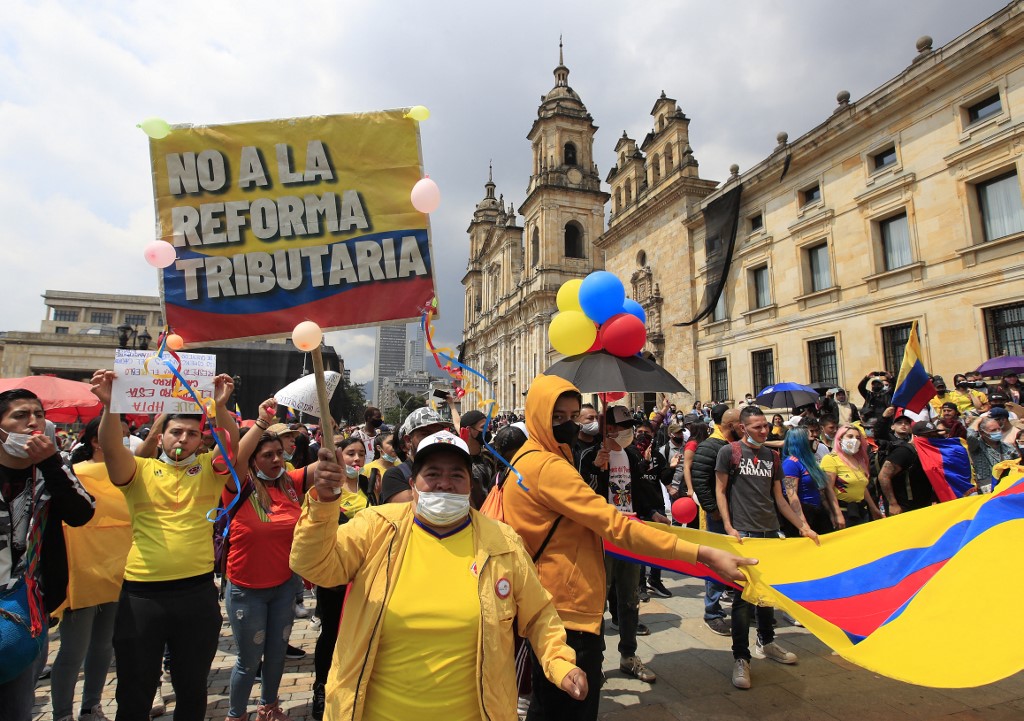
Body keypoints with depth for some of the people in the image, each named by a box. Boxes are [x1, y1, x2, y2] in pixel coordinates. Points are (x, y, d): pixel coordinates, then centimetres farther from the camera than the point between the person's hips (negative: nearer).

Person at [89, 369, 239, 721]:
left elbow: (232, 444, -16)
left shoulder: (209, 469, 2)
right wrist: (109, 405, -32)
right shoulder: (140, 470, 2)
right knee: (135, 692, 15)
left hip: (198, 592, 1)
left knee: (192, 688, 17)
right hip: (141, 594, 0)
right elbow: (110, 447, -16)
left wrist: (220, 406, -32)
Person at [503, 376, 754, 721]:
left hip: (551, 605, 10)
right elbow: (615, 525, -28)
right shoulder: (548, 466, -23)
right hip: (568, 609, -10)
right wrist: (704, 554, -27)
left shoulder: (528, 459, 10)